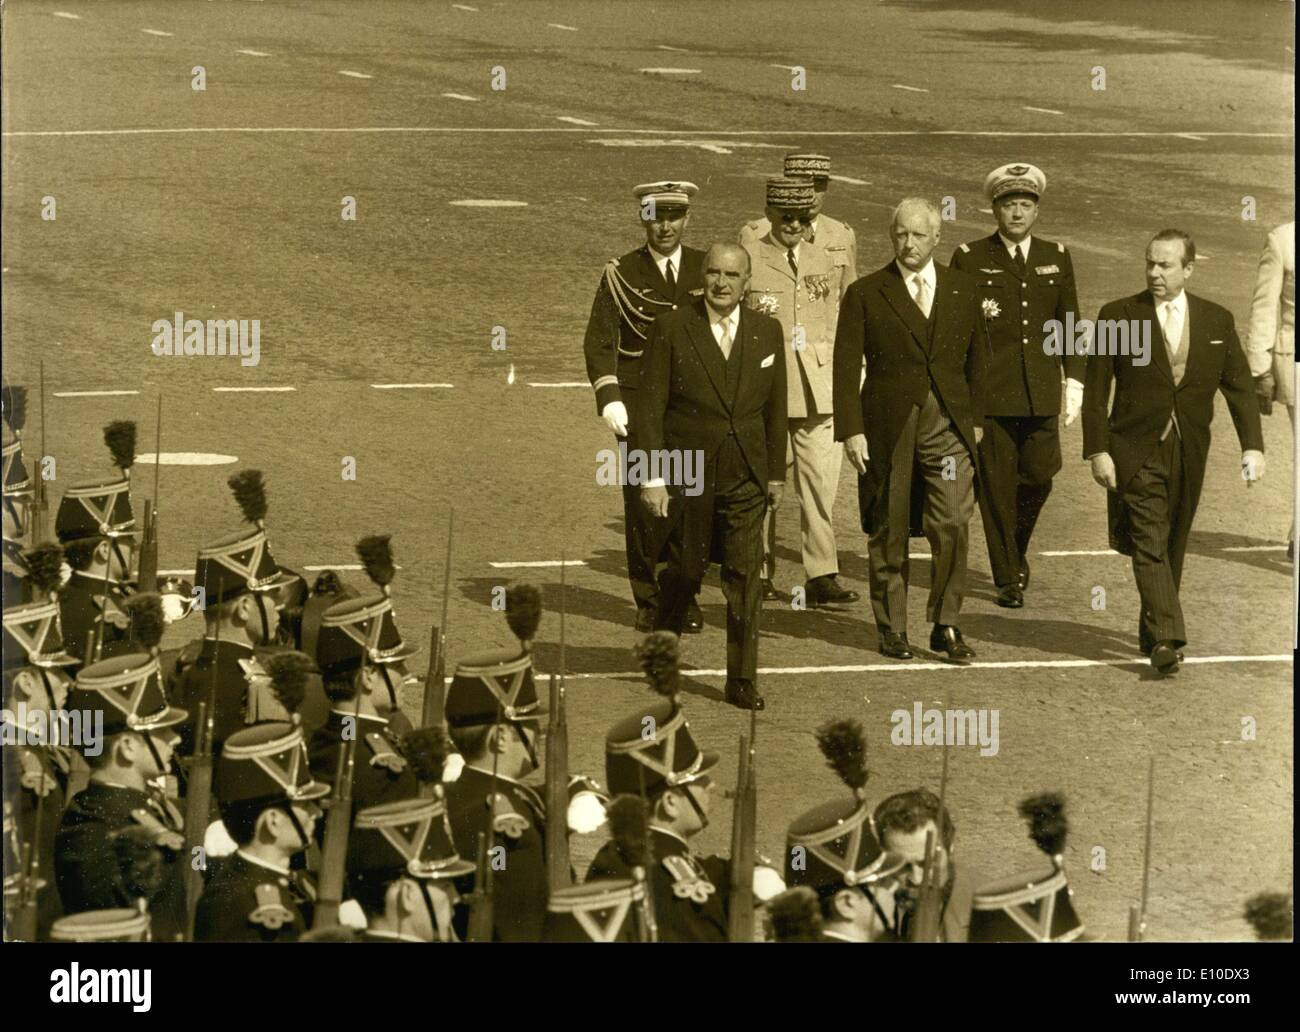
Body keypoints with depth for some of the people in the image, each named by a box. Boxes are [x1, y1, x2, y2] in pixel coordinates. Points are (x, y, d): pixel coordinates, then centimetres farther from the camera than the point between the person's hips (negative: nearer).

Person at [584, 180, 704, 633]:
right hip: (639, 404, -1)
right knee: (644, 504, -1)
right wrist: (609, 398, -12)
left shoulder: (706, 270, 8)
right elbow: (599, 341, 0)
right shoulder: (621, 275, 2)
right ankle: (650, 601, 10)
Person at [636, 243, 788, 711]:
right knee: (684, 572, 9)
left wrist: (776, 474, 12)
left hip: (745, 476, 2)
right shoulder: (671, 330, -6)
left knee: (745, 575, -2)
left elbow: (775, 408, 11)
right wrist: (651, 477, -10)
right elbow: (650, 408, -6)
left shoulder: (767, 331, 4)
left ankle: (743, 679, 3)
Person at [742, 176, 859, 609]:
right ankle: (759, 573, 15)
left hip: (817, 388, 3)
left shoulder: (823, 263, 15)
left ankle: (822, 576, -6)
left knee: (821, 483, -6)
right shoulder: (747, 260, 2)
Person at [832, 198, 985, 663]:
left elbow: (974, 358, 17)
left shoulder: (962, 290, 8)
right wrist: (851, 430, -10)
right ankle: (892, 628, 19)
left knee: (953, 526, -9)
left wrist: (974, 416, 14)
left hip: (948, 426, 1)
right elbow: (846, 367, -3)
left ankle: (945, 625, 3)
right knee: (888, 533, 6)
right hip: (888, 428, -1)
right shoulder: (865, 294, -1)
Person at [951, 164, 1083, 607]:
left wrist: (1074, 380, 6)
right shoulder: (969, 259, 2)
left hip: (1041, 393, 2)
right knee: (996, 485, -1)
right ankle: (1008, 579, 7)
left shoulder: (1056, 258, 11)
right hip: (989, 394, -2)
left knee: (1040, 475, -1)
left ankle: (1016, 550, 27)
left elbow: (1069, 323, 14)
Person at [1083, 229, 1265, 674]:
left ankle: (1152, 630, 25)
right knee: (1149, 543, -13)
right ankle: (1166, 639, -21)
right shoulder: (1117, 316, -2)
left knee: (1172, 548, 10)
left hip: (1189, 454, 3)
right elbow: (1095, 390, -1)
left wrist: (1253, 446, -5)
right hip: (1136, 451, -3)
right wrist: (1097, 450, -9)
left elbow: (1239, 386, 6)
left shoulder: (1217, 321, 6)